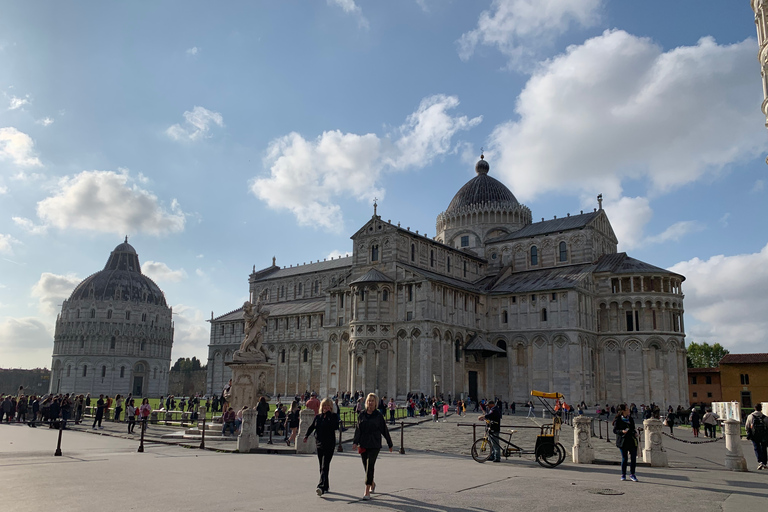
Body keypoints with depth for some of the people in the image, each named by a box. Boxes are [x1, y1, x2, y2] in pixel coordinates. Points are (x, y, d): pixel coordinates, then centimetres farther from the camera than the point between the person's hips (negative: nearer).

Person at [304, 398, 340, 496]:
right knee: (322, 466, 12)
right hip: (319, 444, 5)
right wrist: (306, 436, -9)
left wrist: (328, 414, -17)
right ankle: (325, 486, 24)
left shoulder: (334, 416, -3)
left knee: (325, 466, -13)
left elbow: (336, 427, -18)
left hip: (329, 444, -5)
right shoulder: (318, 416, 11)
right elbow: (312, 427, 8)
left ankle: (321, 487, -19)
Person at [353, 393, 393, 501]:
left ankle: (367, 492, -9)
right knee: (367, 467, 13)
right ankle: (372, 484, 40)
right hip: (363, 445, 3)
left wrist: (390, 444, 10)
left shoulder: (378, 415, -3)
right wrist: (355, 442, -10)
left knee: (369, 466, -11)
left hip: (374, 445, -3)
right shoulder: (361, 414, 4)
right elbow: (358, 429, 2)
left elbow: (385, 430, 3)